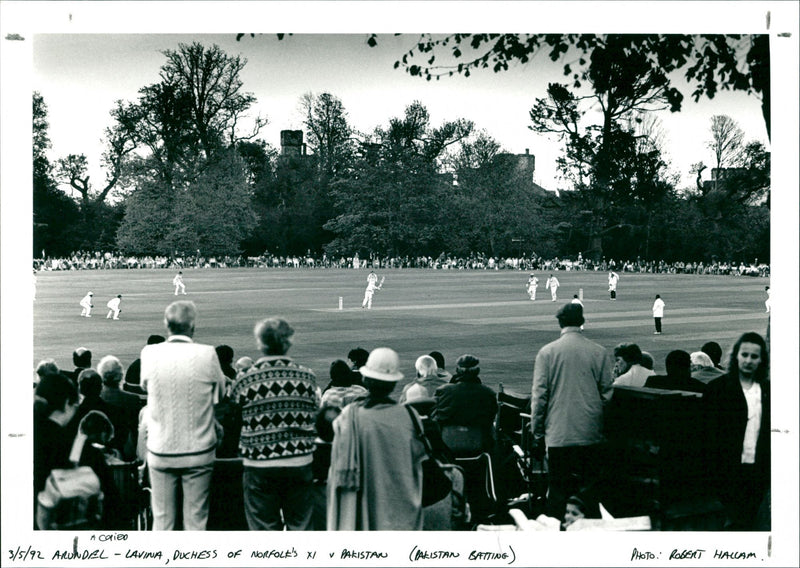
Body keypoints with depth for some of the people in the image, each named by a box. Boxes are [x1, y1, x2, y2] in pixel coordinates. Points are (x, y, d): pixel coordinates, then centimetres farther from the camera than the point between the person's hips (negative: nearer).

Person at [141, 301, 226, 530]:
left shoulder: (149, 353, -7)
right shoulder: (207, 354, -11)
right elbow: (221, 391, 1)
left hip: (160, 452, 1)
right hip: (199, 451, -1)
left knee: (162, 519, 10)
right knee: (196, 520, 8)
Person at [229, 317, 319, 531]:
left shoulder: (245, 381, -10)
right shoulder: (306, 377, -5)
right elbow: (316, 414, 5)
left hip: (259, 466, -1)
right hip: (300, 464, 1)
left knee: (264, 526, 10)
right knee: (301, 525, 14)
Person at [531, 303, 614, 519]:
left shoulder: (547, 352, -2)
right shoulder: (600, 353, 1)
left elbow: (539, 396, -3)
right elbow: (608, 394, 2)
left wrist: (537, 435, 4)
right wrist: (606, 429, 12)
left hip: (559, 435, -1)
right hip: (591, 436, 1)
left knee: (558, 492, 4)